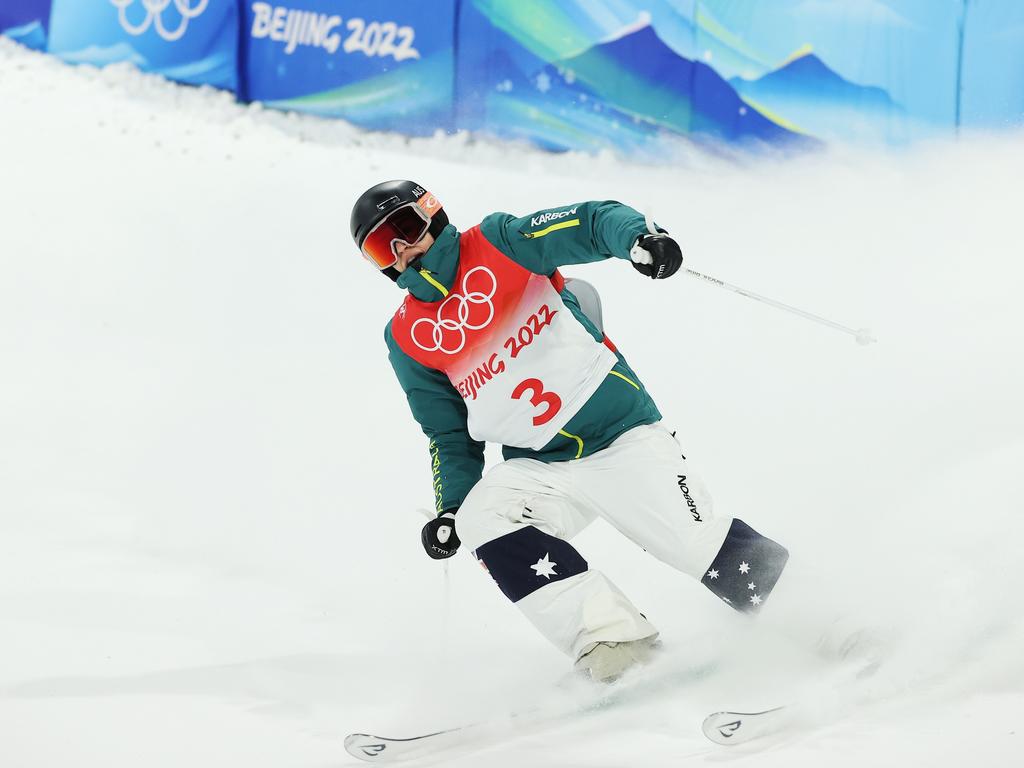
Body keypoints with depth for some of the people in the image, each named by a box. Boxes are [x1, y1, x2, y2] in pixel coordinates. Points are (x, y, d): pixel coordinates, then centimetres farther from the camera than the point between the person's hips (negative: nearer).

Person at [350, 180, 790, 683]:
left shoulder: (498, 243, -3)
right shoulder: (407, 338, 7)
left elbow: (593, 223, -11)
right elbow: (450, 435, 15)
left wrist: (638, 238, -32)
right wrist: (451, 508, 1)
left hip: (622, 437, -4)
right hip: (538, 469, 4)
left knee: (703, 548, -14)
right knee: (482, 519, -26)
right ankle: (612, 638, -28)